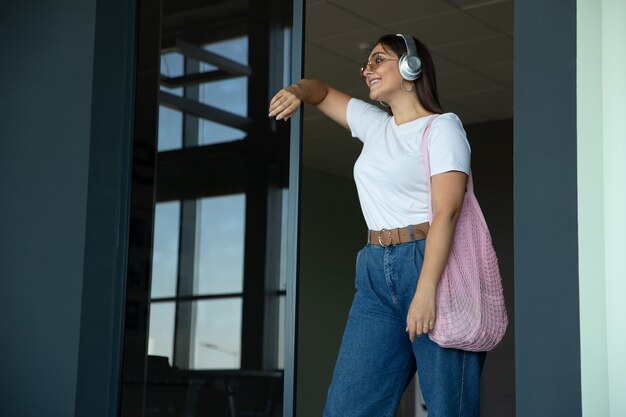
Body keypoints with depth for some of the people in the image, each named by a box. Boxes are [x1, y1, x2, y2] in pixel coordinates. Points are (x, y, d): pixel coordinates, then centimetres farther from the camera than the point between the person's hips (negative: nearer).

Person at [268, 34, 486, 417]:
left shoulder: (441, 127, -1)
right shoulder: (374, 124, 19)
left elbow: (447, 211, -13)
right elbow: (322, 92, 33)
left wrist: (426, 290, -24)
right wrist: (296, 91, 8)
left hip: (432, 267, -6)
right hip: (377, 274, 7)